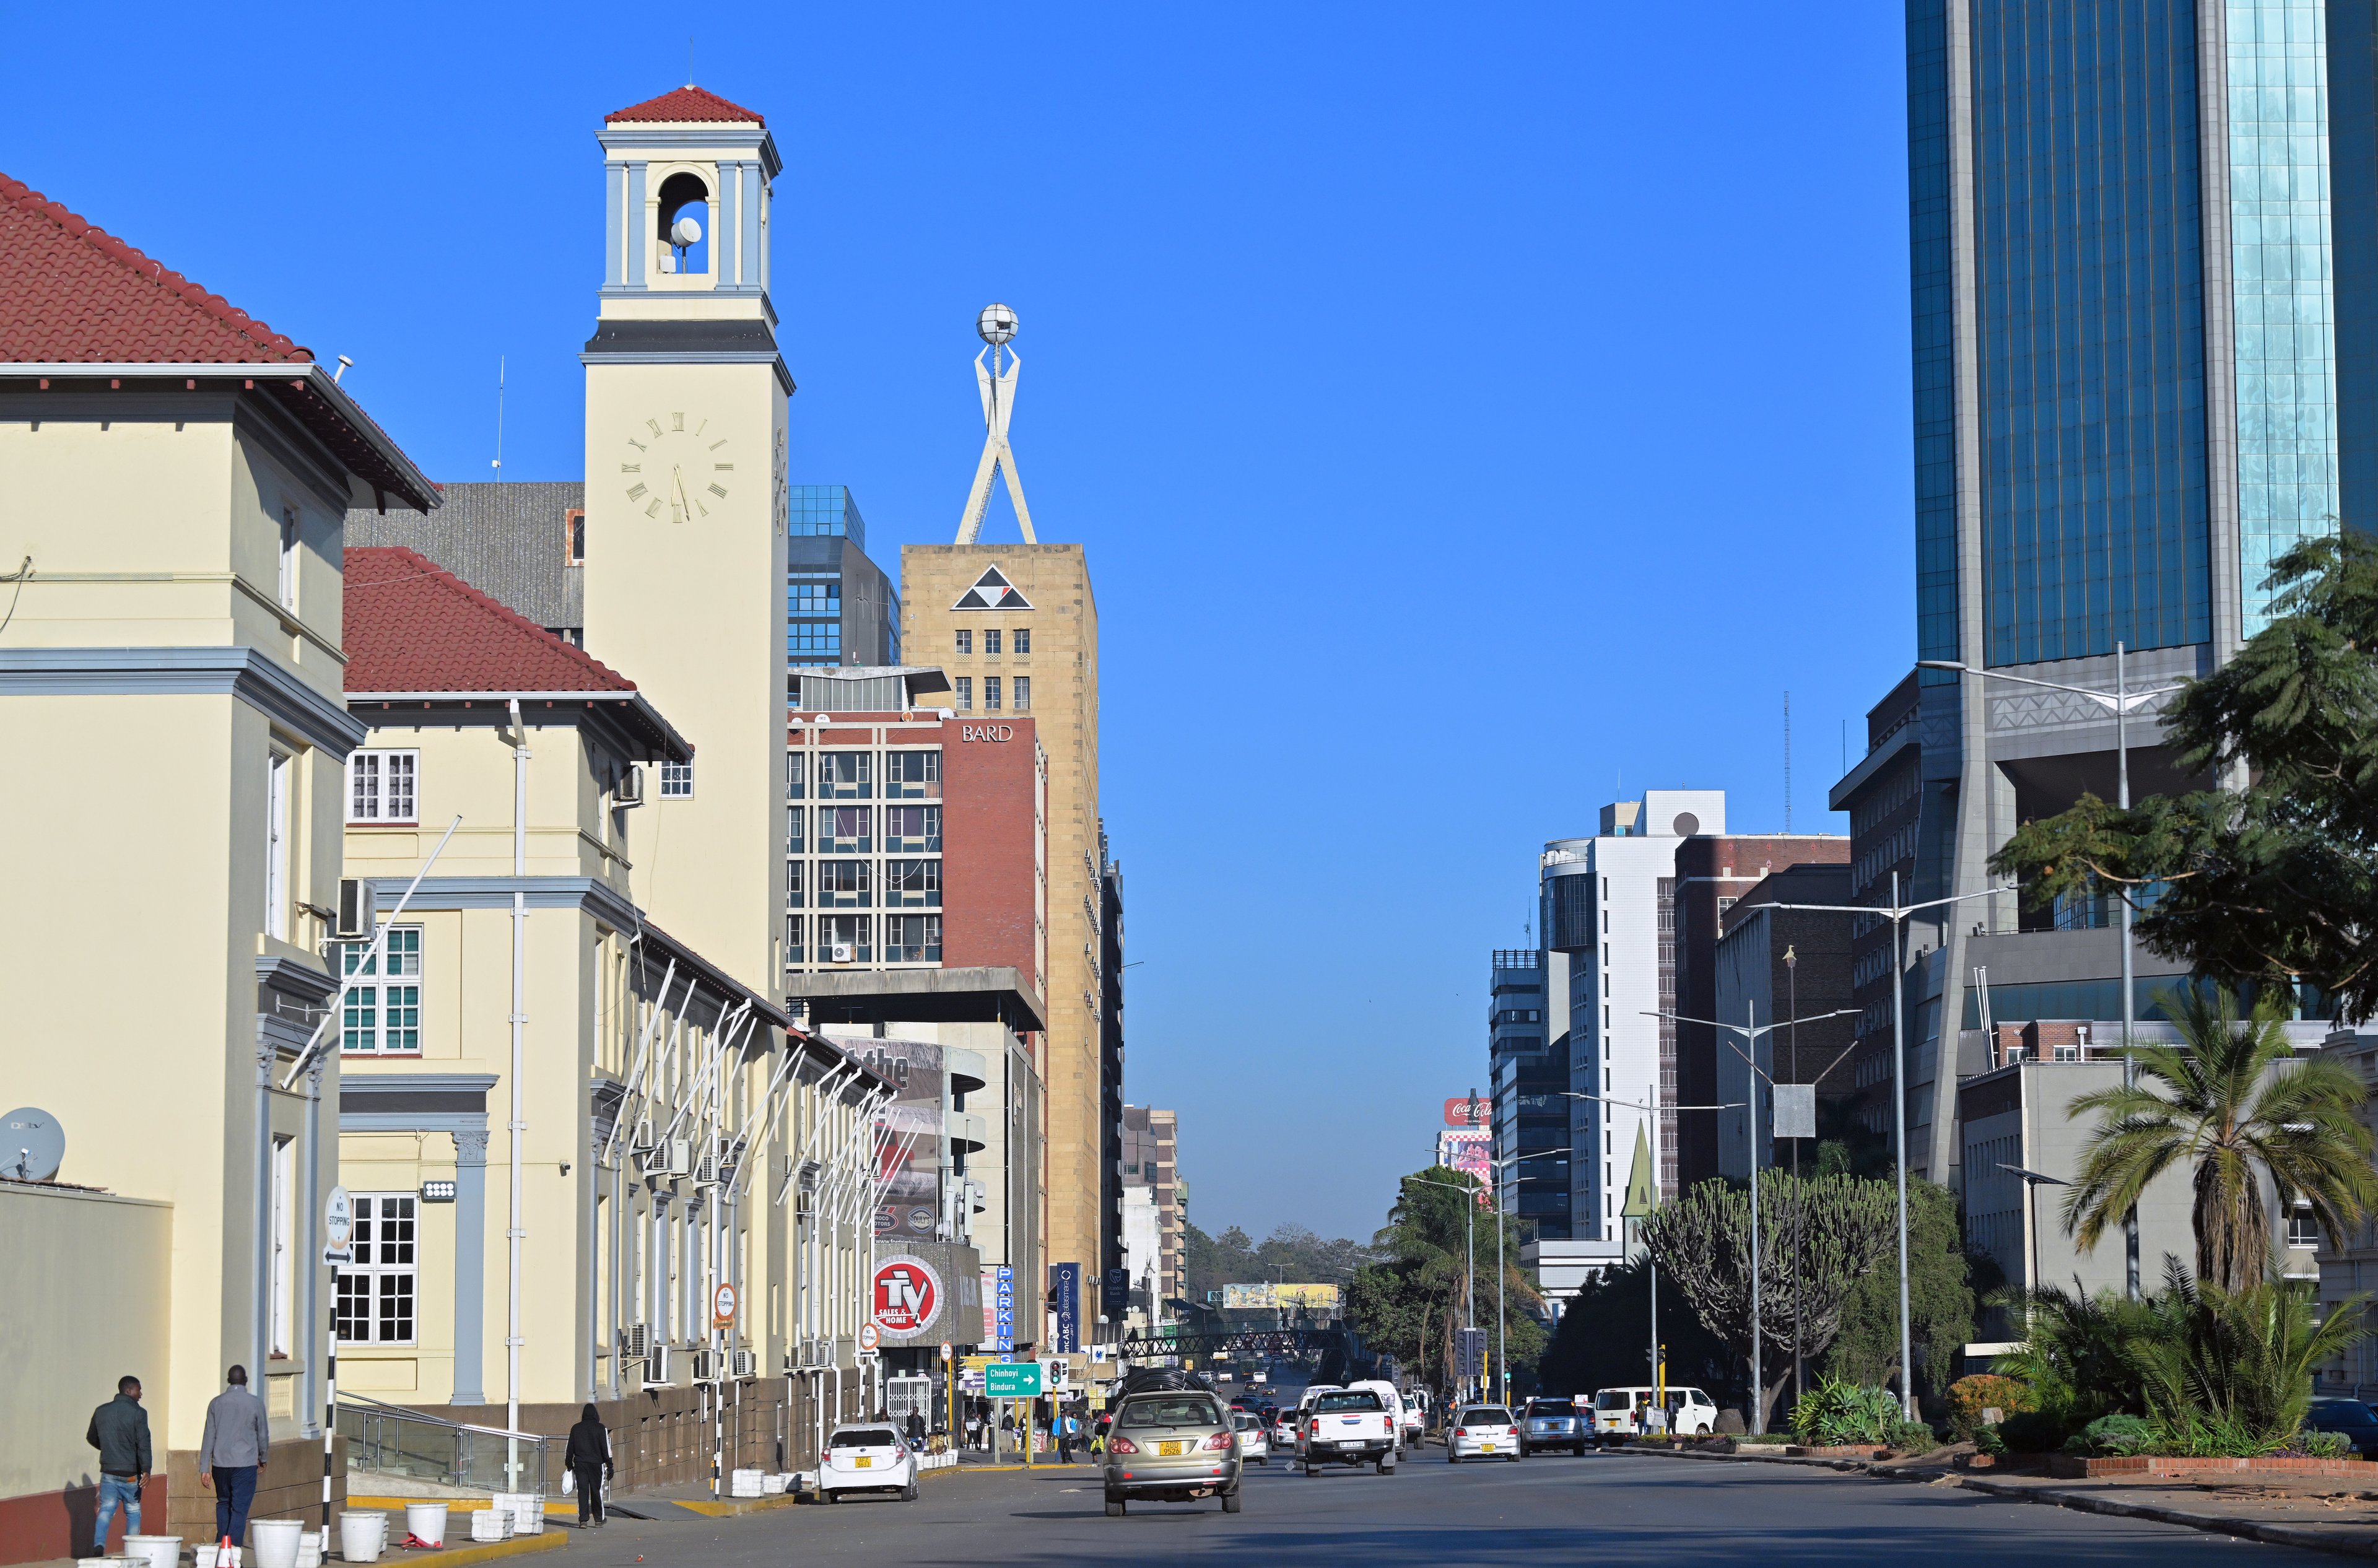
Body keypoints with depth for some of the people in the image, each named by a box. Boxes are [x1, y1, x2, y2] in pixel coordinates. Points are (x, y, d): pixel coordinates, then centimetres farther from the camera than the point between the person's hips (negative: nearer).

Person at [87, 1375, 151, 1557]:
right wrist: (146, 1470, -22)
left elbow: (91, 1438, 21)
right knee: (133, 1512, 9)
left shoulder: (101, 1412, 7)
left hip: (108, 1472, 3)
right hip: (130, 1473, -3)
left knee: (106, 1510, 3)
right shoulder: (138, 1413, -9)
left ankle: (99, 1545, -18)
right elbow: (143, 1444, -18)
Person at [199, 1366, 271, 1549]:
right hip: (245, 1463, -3)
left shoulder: (216, 1403, 3)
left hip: (220, 1463, 3)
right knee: (239, 1508, -3)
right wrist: (263, 1457, 23)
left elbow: (209, 1436, 4)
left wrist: (204, 1468, 6)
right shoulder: (255, 1403, -4)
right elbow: (263, 1433, 5)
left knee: (223, 1504, 19)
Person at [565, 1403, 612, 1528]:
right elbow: (606, 1449, -4)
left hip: (580, 1464, 1)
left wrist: (569, 1465, 17)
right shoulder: (601, 1429, -2)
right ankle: (598, 1519, 17)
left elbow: (570, 1449, 9)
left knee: (582, 1491, 0)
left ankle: (583, 1520, -9)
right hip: (596, 1463, -1)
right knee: (596, 1491, 9)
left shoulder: (576, 1428, 5)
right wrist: (609, 1466, 0)